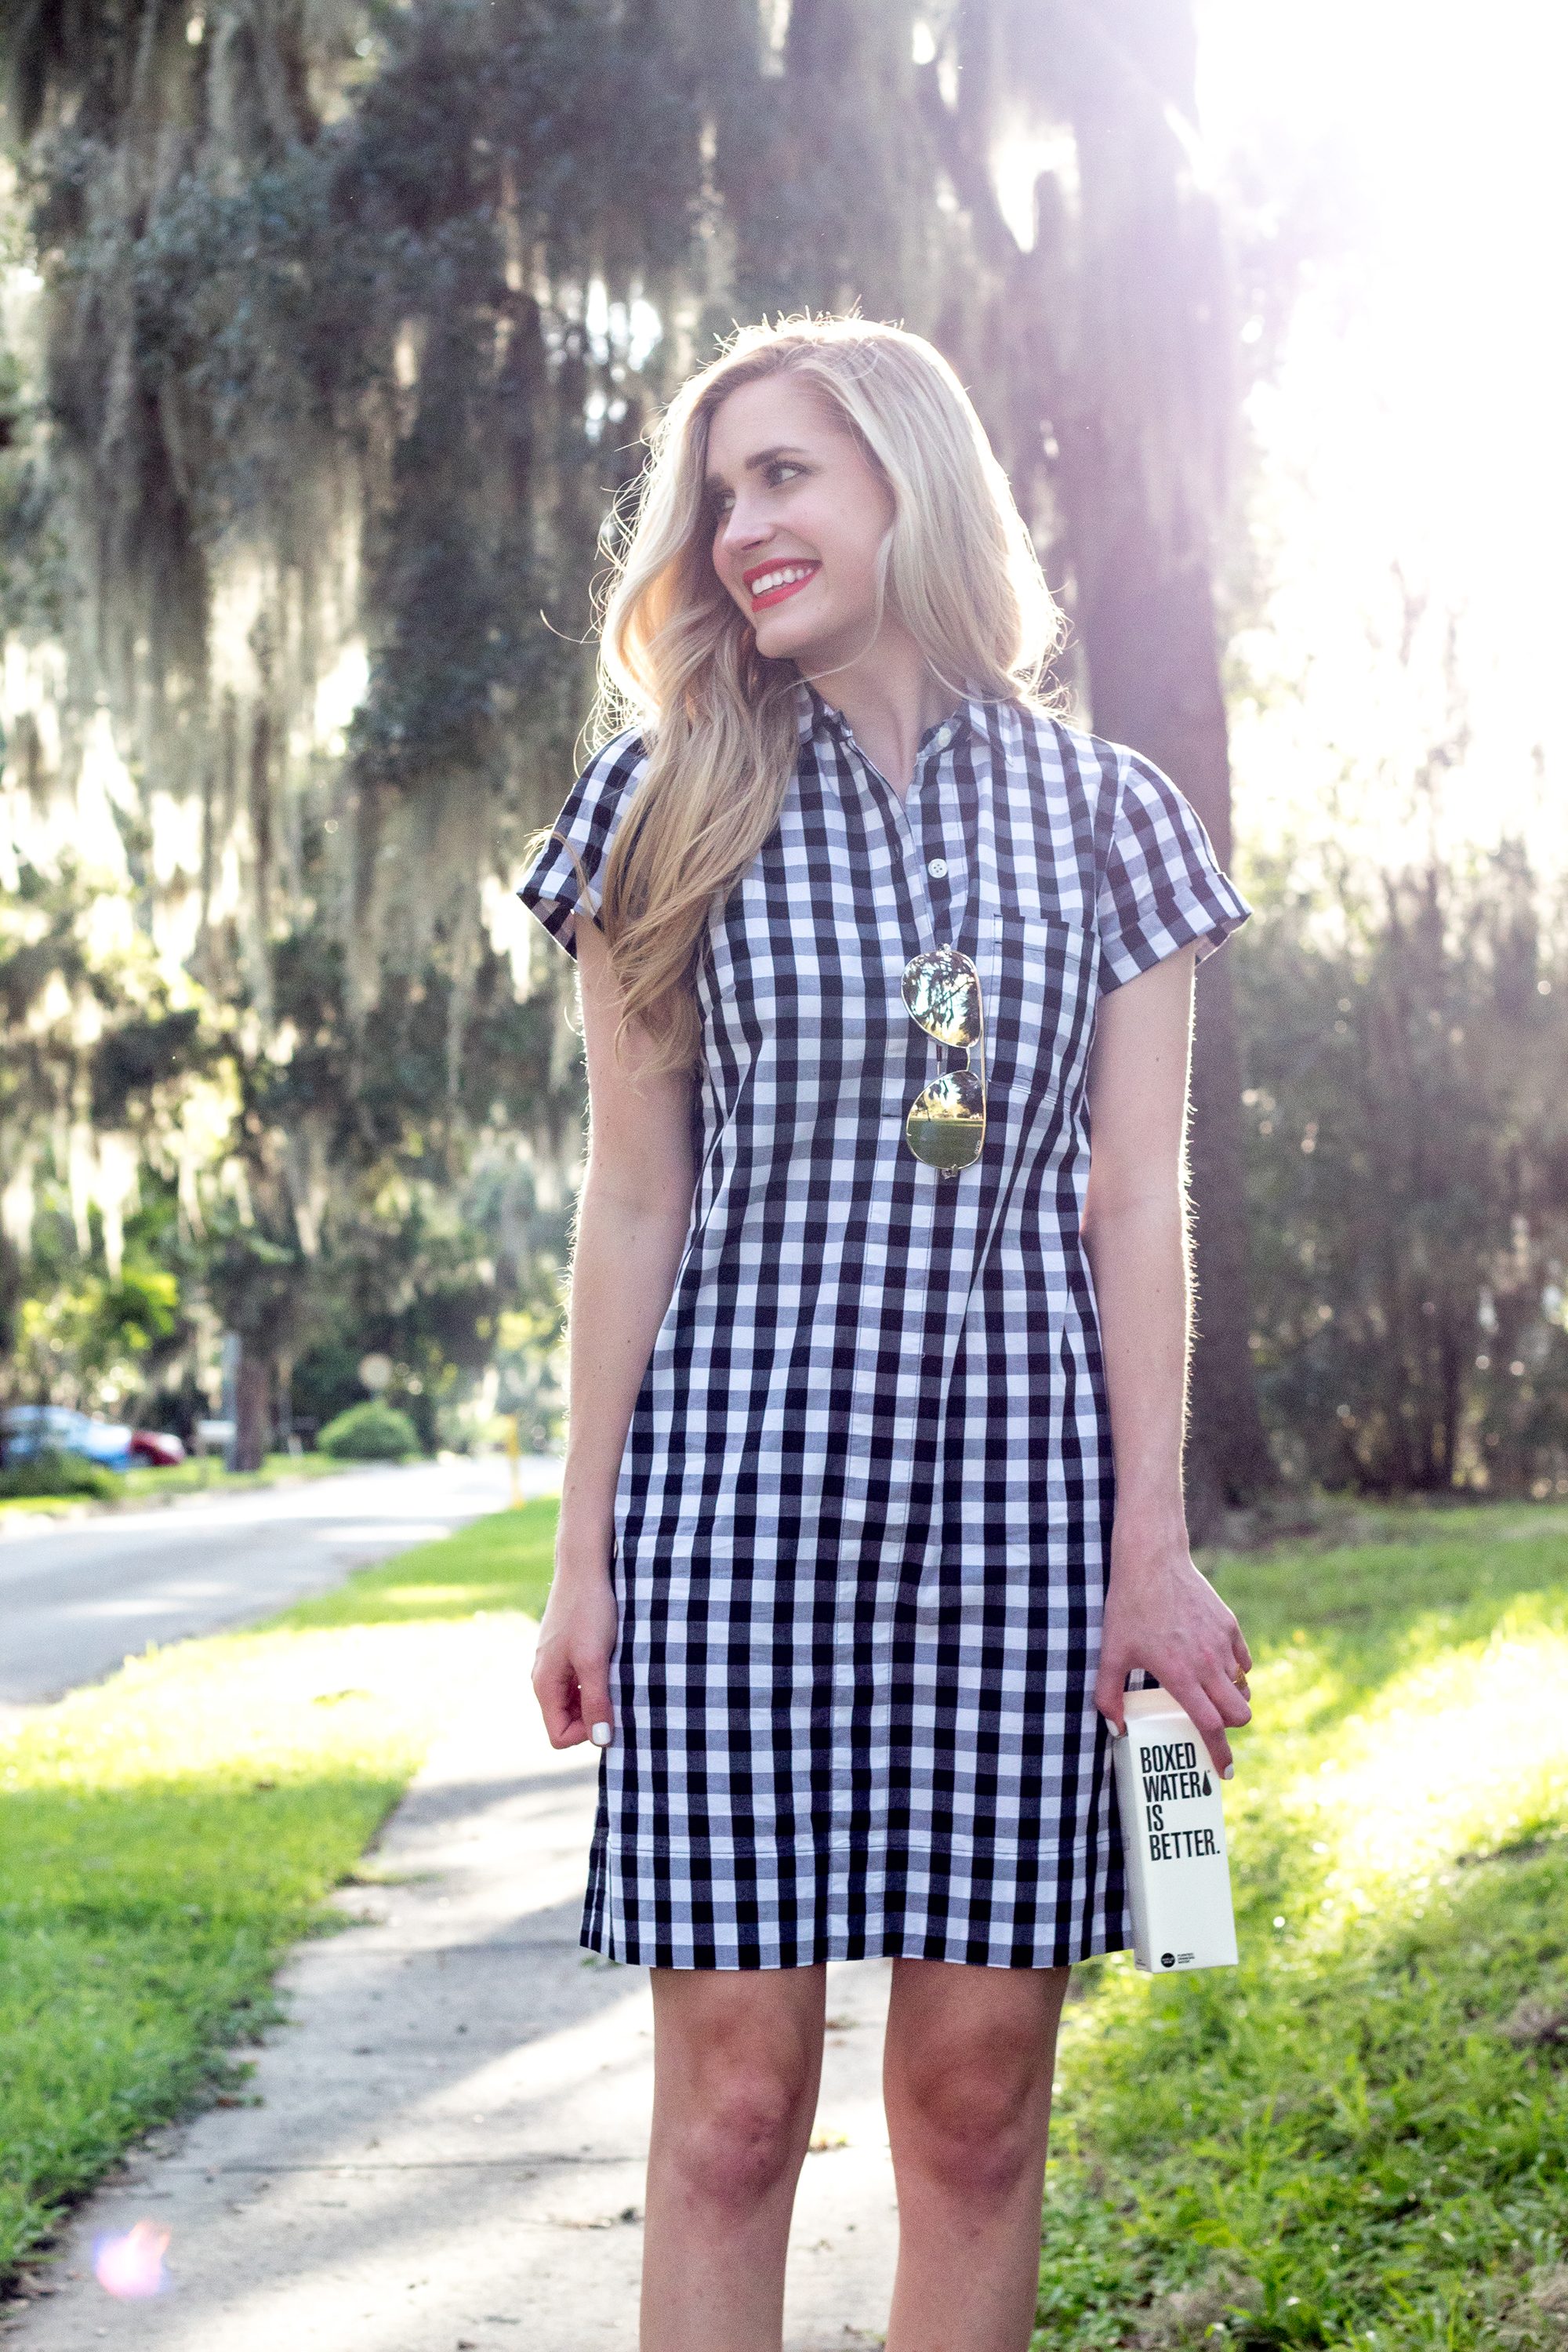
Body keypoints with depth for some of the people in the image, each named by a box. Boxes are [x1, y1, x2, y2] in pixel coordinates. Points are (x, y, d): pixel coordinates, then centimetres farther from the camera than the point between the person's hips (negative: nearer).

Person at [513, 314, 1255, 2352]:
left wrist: (1152, 1542, -2)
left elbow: (1136, 1201, 5)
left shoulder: (1104, 814, 8)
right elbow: (635, 1199, 5)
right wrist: (587, 1548, 1)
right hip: (736, 1475, 0)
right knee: (731, 2094, 0)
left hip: (1019, 1489, 1)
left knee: (980, 2090, 4)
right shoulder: (667, 802, 7)